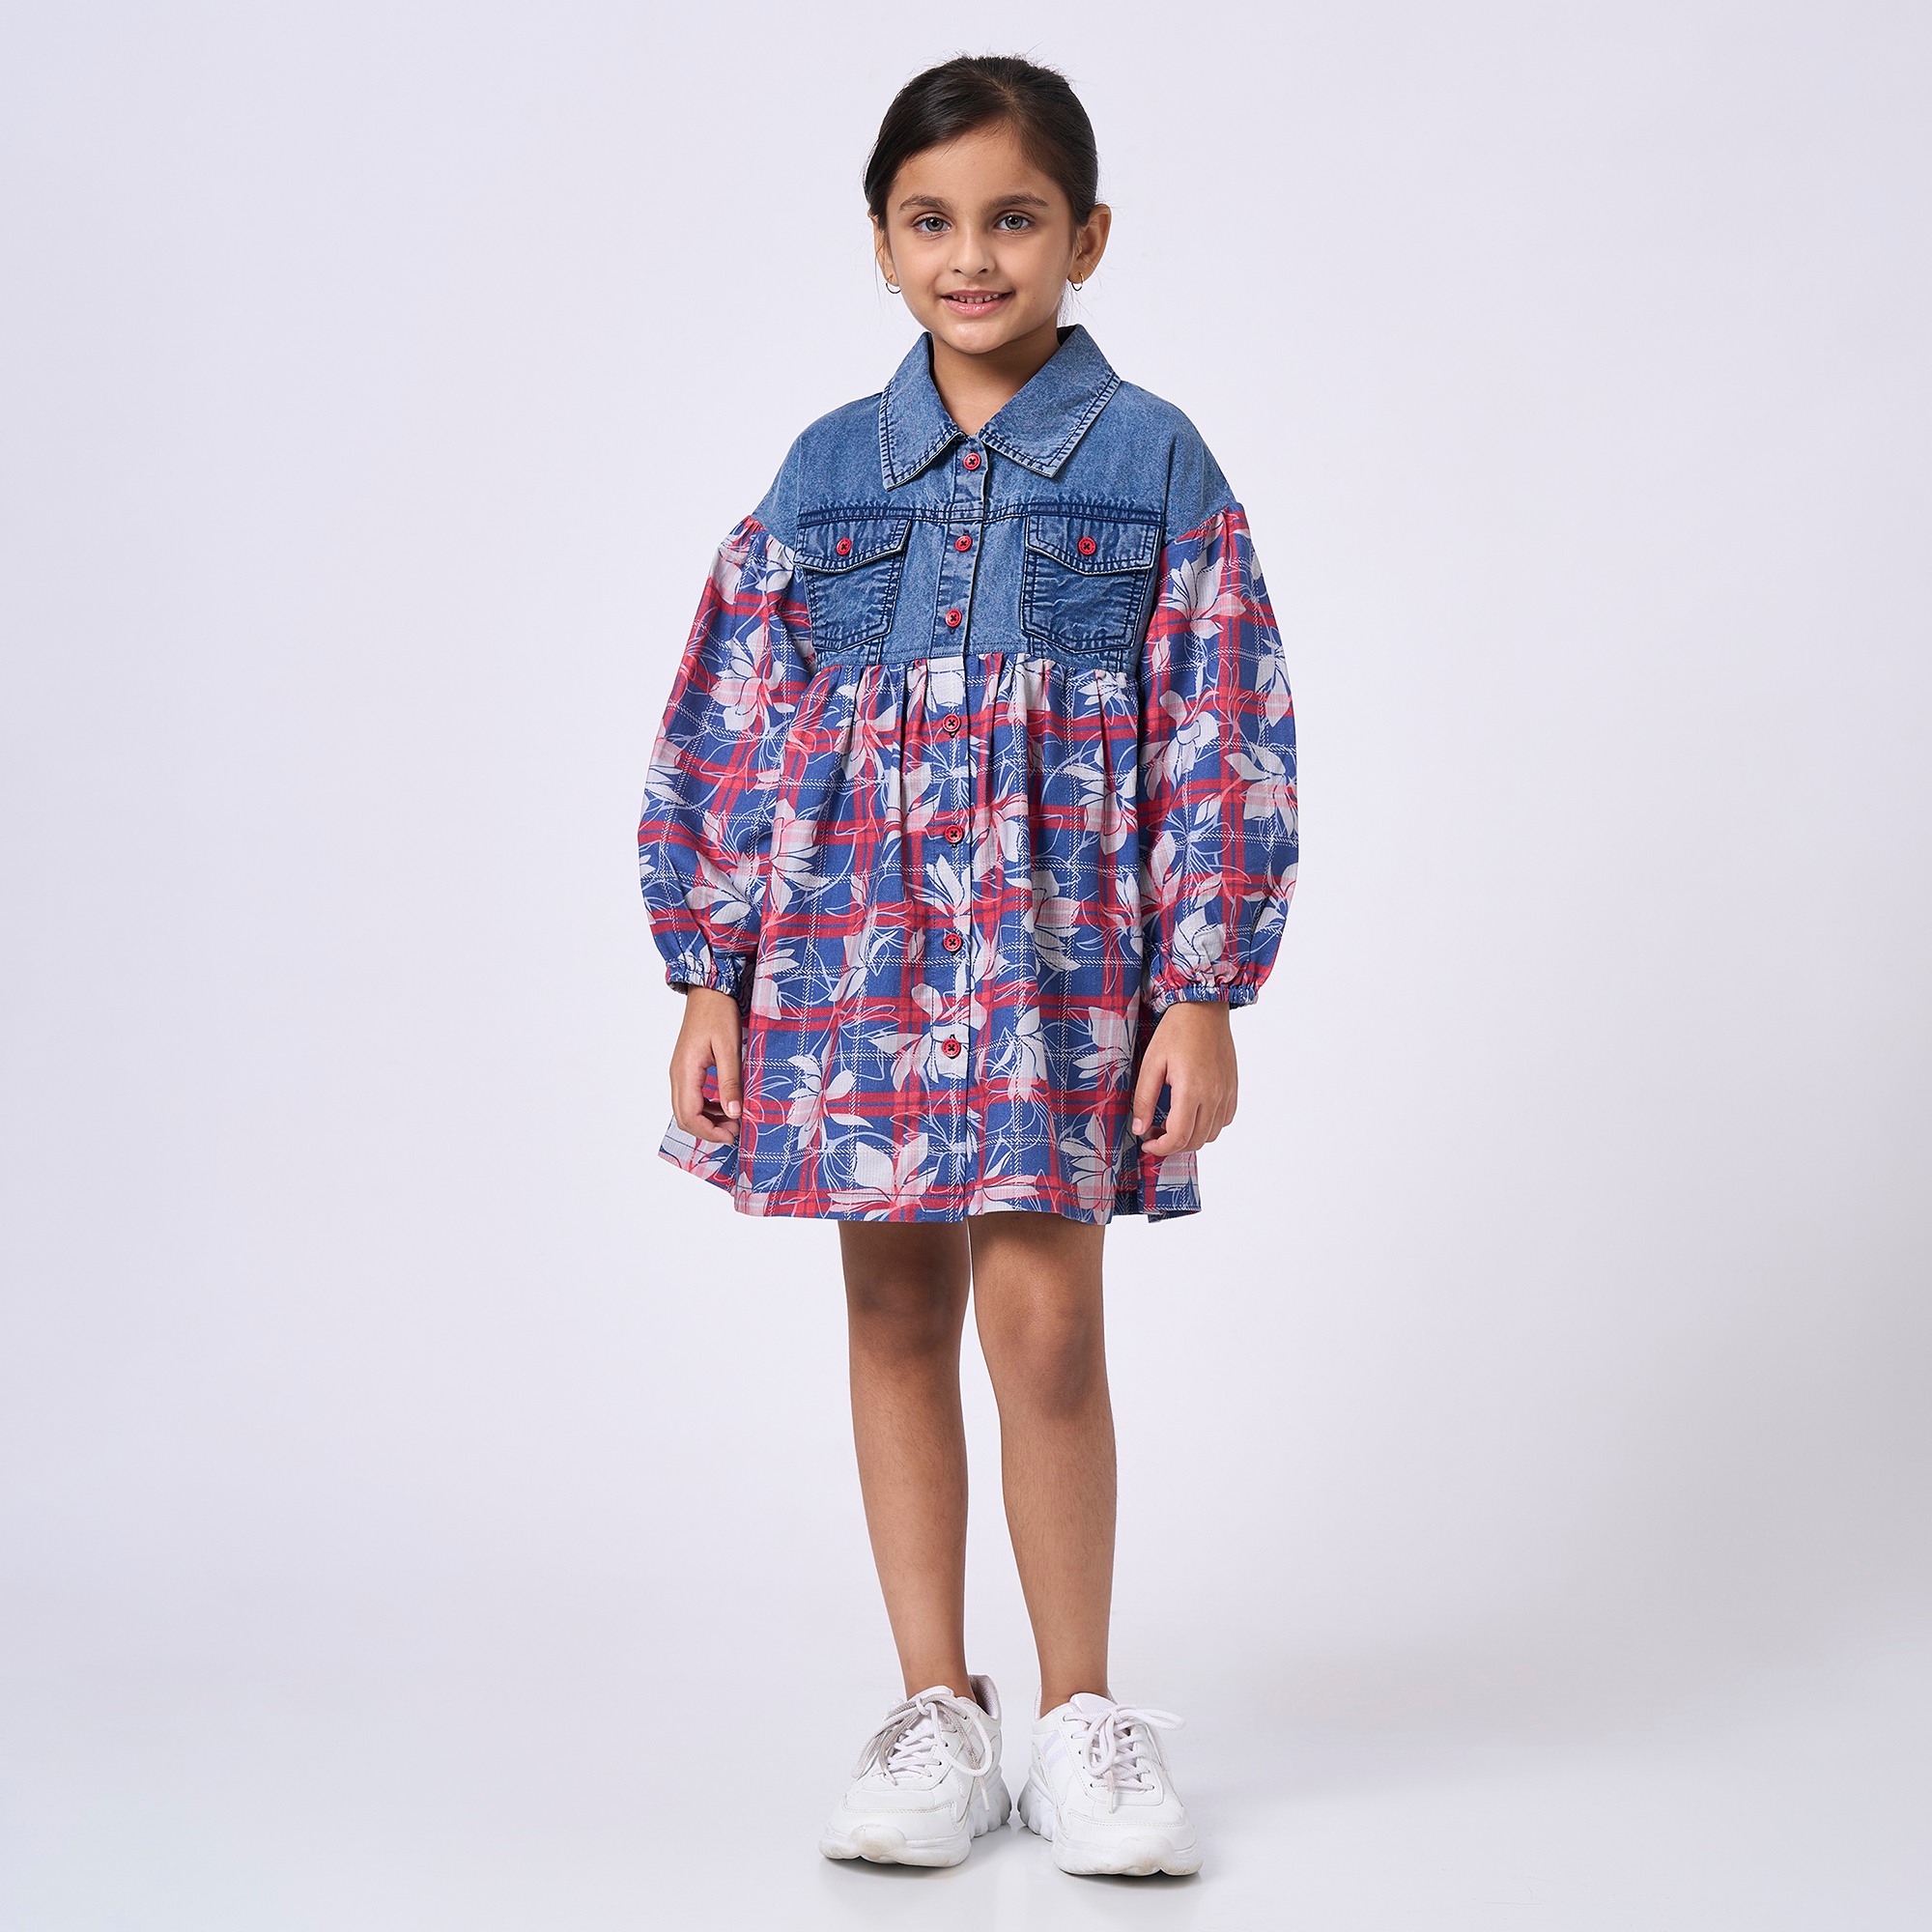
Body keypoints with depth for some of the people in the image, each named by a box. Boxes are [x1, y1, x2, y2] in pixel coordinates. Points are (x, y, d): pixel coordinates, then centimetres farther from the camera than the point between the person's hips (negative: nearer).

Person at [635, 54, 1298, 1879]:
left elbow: (1222, 741, -2)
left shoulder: (1152, 463, 0)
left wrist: (1200, 1002, -7)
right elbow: (724, 735, 8)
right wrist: (710, 982, 3)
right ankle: (936, 1710, 19)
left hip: (1063, 957, -3)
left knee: (1046, 1328, -5)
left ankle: (1079, 1713, 13)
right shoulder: (825, 474, 7)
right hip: (855, 953, 3)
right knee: (898, 1321, 8)